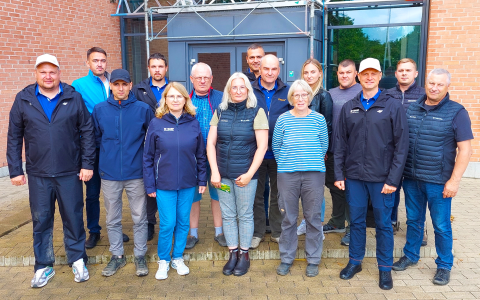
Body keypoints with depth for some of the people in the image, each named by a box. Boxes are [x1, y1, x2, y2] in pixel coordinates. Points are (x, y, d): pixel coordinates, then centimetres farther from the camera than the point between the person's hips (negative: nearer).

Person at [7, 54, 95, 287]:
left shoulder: (74, 97, -1)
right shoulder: (23, 99, 2)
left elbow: (87, 132, 0)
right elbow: (14, 138, 5)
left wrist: (88, 164, -4)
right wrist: (15, 170, 2)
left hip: (70, 172, -1)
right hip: (38, 174, 1)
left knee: (74, 218, 9)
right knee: (41, 221, 12)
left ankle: (77, 261, 27)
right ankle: (43, 266, 28)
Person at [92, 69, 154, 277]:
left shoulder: (143, 109, -3)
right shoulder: (99, 109, 2)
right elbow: (96, 137, 13)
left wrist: (137, 152, 5)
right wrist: (109, 152, 8)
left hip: (136, 173, -1)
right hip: (109, 174, 2)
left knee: (139, 218, 7)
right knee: (112, 219, 13)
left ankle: (140, 256, 23)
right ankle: (117, 256, 29)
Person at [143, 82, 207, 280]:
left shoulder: (193, 123, 1)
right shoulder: (156, 123, -4)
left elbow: (201, 154, 6)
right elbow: (148, 157, -2)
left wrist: (202, 180, 4)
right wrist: (150, 185, -3)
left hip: (188, 184, 2)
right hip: (164, 184, -2)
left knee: (183, 222, 12)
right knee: (167, 224, 2)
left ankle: (178, 258, 31)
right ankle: (163, 261, 25)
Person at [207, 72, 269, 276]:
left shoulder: (256, 112, -3)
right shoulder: (220, 112, 6)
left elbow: (262, 146, -7)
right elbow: (210, 143, 4)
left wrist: (249, 174, -12)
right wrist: (214, 172, -5)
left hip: (245, 173, -3)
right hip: (223, 173, 3)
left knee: (245, 215, 7)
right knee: (227, 215, 11)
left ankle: (244, 254, 23)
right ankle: (232, 254, 25)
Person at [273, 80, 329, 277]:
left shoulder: (319, 119, 2)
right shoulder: (283, 119, 1)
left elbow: (324, 145, 10)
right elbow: (275, 145, 9)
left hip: (314, 174, 0)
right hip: (287, 174, 0)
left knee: (313, 218, 8)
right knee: (288, 218, 9)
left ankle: (313, 260, 23)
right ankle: (286, 259, 25)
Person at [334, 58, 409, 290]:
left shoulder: (393, 106, -2)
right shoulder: (348, 108, 6)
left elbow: (401, 145, -6)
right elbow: (340, 143, 7)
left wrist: (393, 179, -10)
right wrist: (339, 174, 2)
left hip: (381, 178, -2)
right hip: (354, 176, 3)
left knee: (383, 223, 8)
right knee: (356, 221, 13)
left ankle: (385, 268, 25)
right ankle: (355, 261, 30)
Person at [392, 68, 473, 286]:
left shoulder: (456, 112, -6)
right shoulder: (411, 109, 6)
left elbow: (465, 149, -8)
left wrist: (454, 180, -14)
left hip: (438, 181, -4)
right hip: (411, 178, 4)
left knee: (441, 226, 7)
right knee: (413, 220, 17)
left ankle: (444, 266, 25)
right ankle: (410, 256, 34)